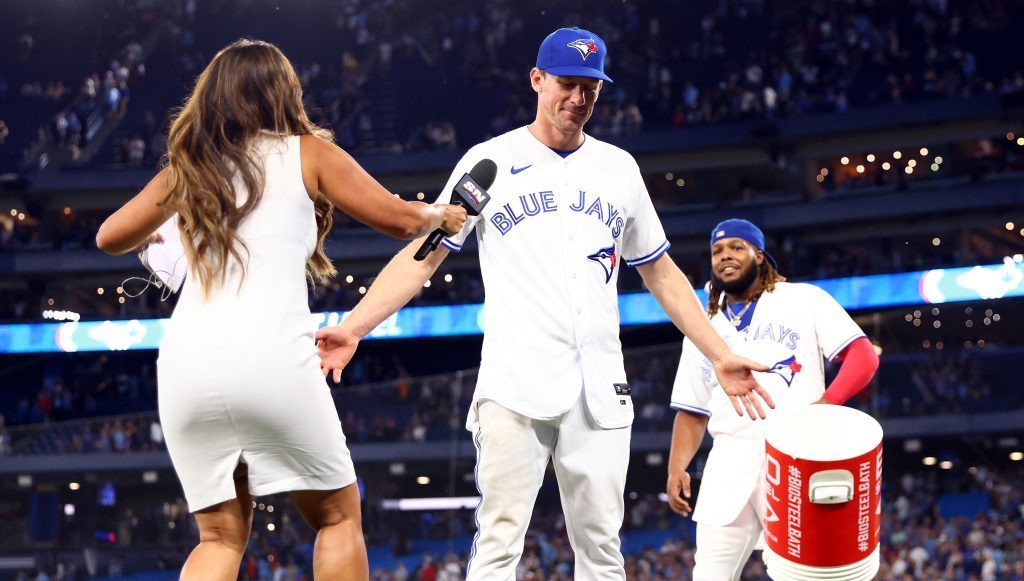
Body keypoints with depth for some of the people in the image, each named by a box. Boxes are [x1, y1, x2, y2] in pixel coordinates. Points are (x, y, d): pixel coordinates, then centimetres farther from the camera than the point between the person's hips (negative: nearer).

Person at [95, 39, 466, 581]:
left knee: (221, 537, 12)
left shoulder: (188, 167, 18)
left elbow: (111, 237, 24)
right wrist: (440, 216, 32)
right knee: (338, 517, 12)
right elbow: (400, 219, 11)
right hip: (272, 357, -4)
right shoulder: (307, 154, 10)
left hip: (185, 363, 4)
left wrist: (154, 234, 46)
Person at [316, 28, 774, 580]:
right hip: (514, 386, -3)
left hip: (599, 390, 3)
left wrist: (720, 355, 15)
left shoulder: (618, 167, 15)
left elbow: (660, 272, 21)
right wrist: (353, 326, -9)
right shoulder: (490, 161, 5)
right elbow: (422, 256, 3)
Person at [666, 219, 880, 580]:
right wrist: (676, 469, 5)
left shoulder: (803, 300, 9)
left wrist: (826, 402, -18)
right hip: (730, 467, 4)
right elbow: (692, 413, 21)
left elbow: (863, 356, -1)